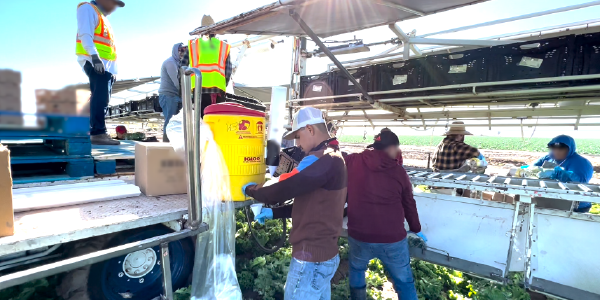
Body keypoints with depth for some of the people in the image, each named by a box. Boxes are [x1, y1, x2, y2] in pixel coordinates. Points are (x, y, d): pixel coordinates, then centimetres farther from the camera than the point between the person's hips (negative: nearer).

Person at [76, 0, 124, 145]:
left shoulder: (102, 17, 30)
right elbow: (85, 35, -12)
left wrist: (112, 70, 19)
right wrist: (94, 56, -26)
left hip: (106, 65, 9)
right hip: (95, 62, -9)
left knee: (101, 99, 6)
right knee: (100, 98, -18)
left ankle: (97, 132, 9)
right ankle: (98, 133, -23)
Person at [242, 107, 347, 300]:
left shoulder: (322, 160, -23)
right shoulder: (333, 158, 11)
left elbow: (282, 191, -25)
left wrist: (250, 190, -5)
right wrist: (274, 213, 11)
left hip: (311, 258, -9)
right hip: (326, 252, 9)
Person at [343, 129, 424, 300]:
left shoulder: (352, 162, -7)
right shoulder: (398, 171, 0)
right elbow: (409, 204, 10)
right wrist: (416, 229, 26)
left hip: (359, 235, 0)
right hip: (392, 239, 0)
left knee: (356, 269, 29)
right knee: (404, 281, 20)